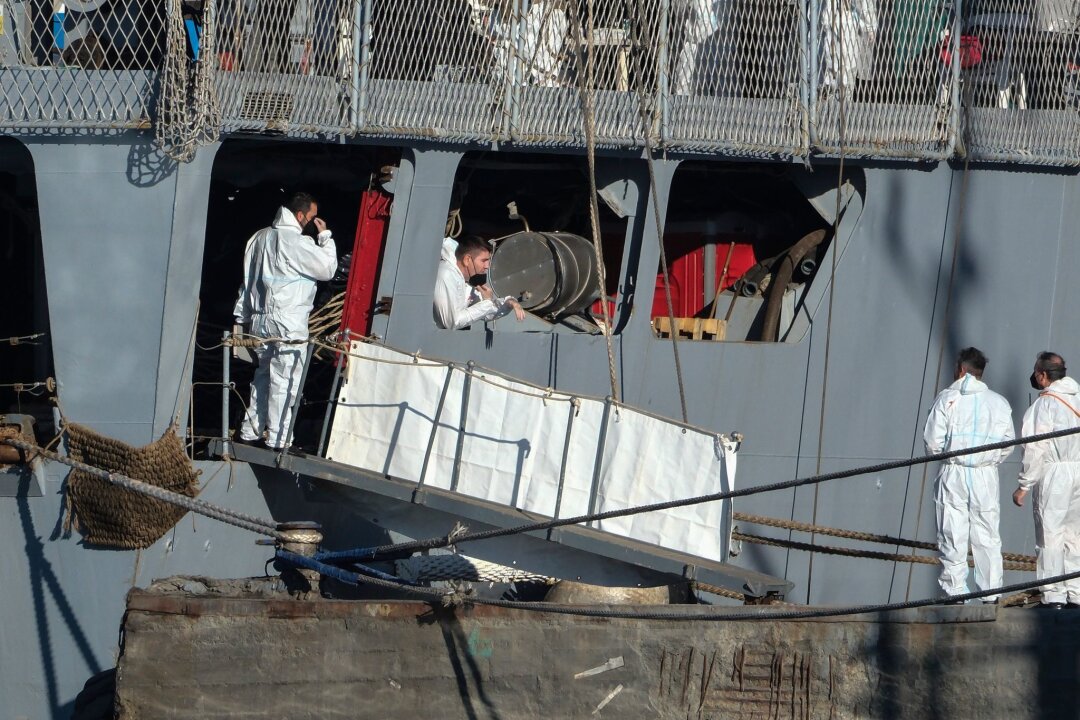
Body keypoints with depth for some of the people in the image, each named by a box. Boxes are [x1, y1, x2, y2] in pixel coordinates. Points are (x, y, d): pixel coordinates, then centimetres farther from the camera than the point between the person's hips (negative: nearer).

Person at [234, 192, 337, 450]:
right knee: (284, 381, -4)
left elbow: (248, 279, 17)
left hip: (259, 322, 8)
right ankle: (277, 440, -4)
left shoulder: (260, 238, 12)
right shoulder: (298, 243, -14)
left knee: (263, 377, 17)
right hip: (288, 326, -8)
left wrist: (243, 317, 23)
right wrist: (325, 236, 1)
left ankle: (249, 432, 19)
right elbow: (328, 268, -9)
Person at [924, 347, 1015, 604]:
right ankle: (991, 594, 6)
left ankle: (955, 592, 0)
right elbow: (1008, 444, 5)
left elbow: (933, 441, -5)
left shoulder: (947, 398, -3)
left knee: (953, 536, 2)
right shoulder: (998, 402, 4)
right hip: (986, 476, 2)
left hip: (953, 474, -2)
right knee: (988, 538, 6)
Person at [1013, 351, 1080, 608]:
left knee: (1050, 535, -3)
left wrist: (1024, 486, -7)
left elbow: (1036, 449, -12)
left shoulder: (1044, 404, -9)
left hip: (1054, 474, -6)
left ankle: (1053, 596, -5)